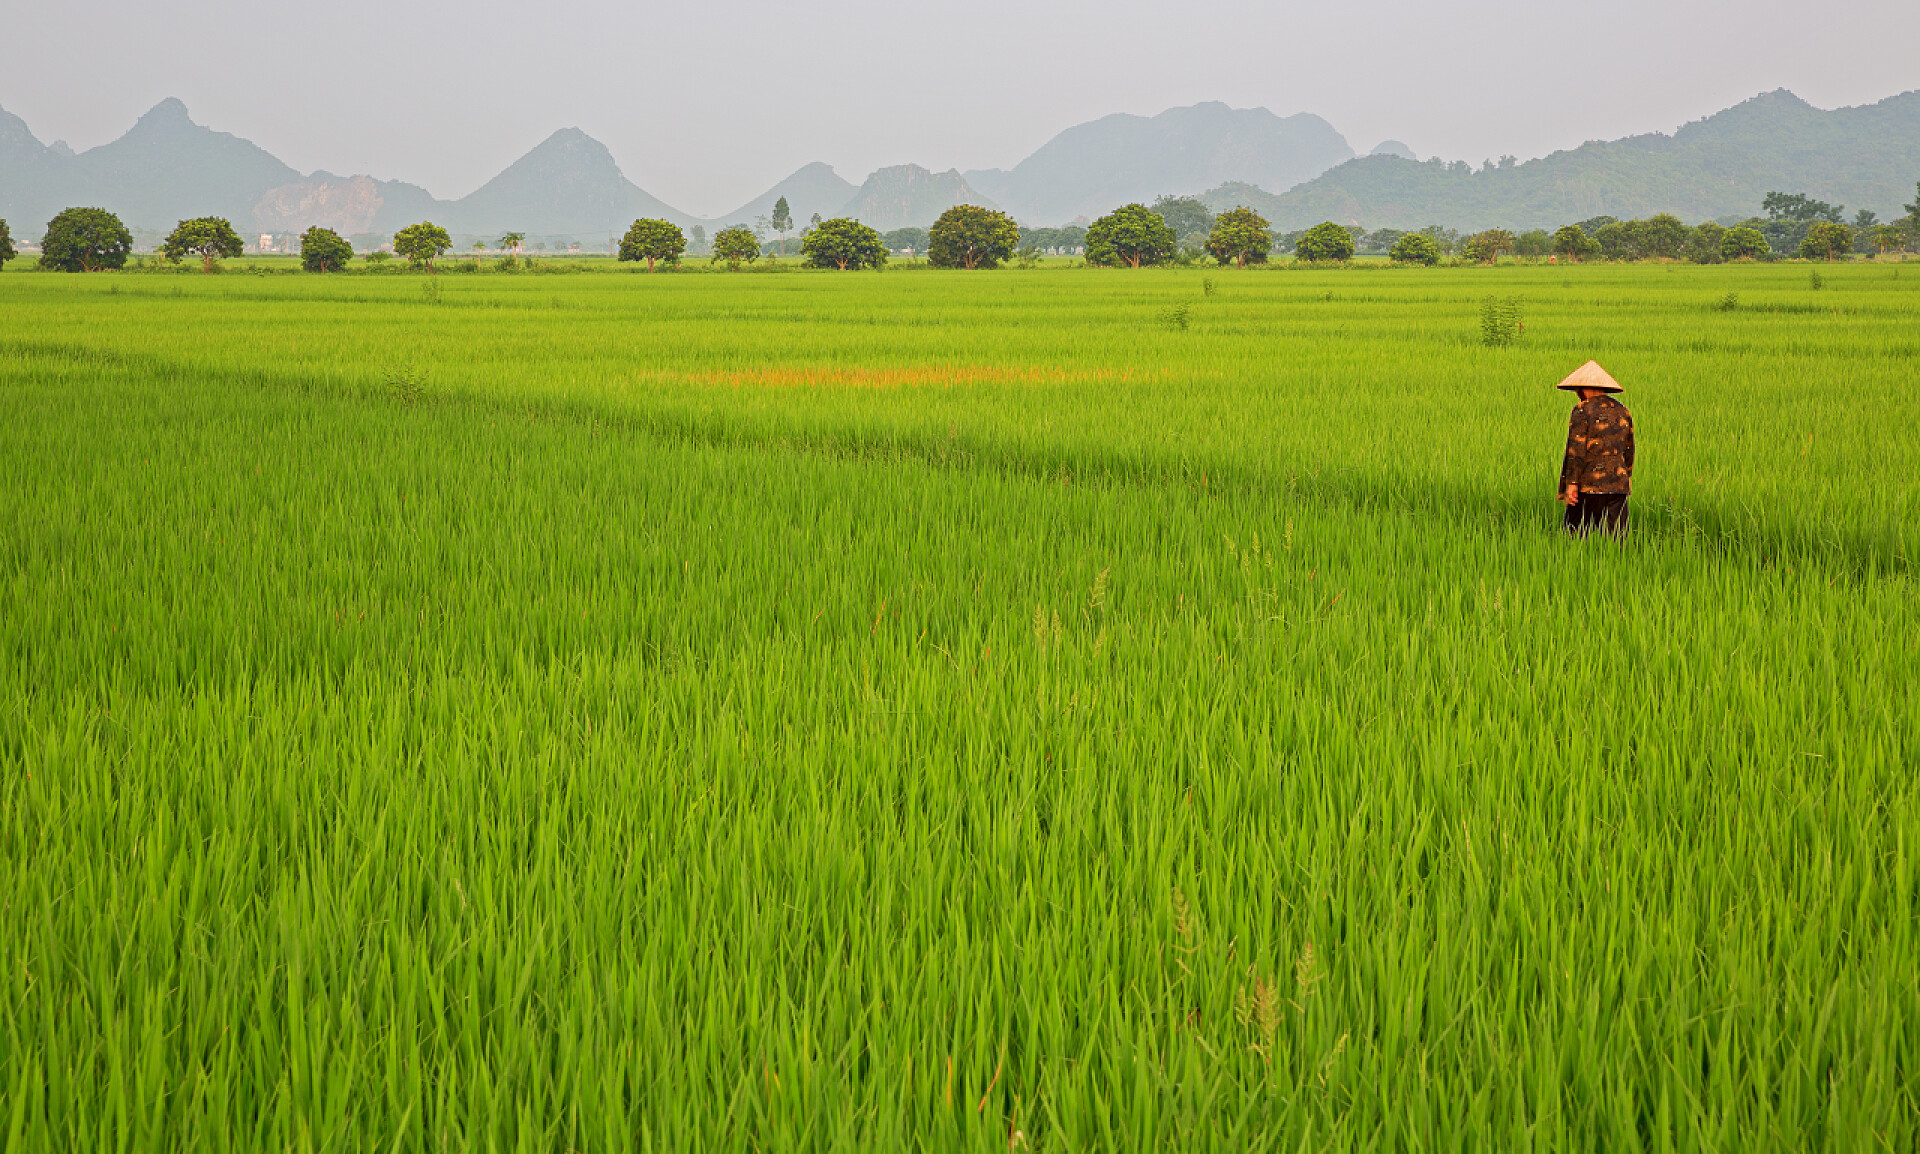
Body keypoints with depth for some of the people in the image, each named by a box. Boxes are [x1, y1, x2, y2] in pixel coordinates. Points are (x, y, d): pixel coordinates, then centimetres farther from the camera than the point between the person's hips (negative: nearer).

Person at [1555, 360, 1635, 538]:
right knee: (1616, 537, 2)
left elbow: (1577, 450, -13)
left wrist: (1571, 484, -14)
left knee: (1576, 536, 1)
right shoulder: (1622, 411, 13)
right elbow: (1628, 451, 20)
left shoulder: (1583, 410, -7)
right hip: (1618, 486, 6)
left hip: (1589, 485, -6)